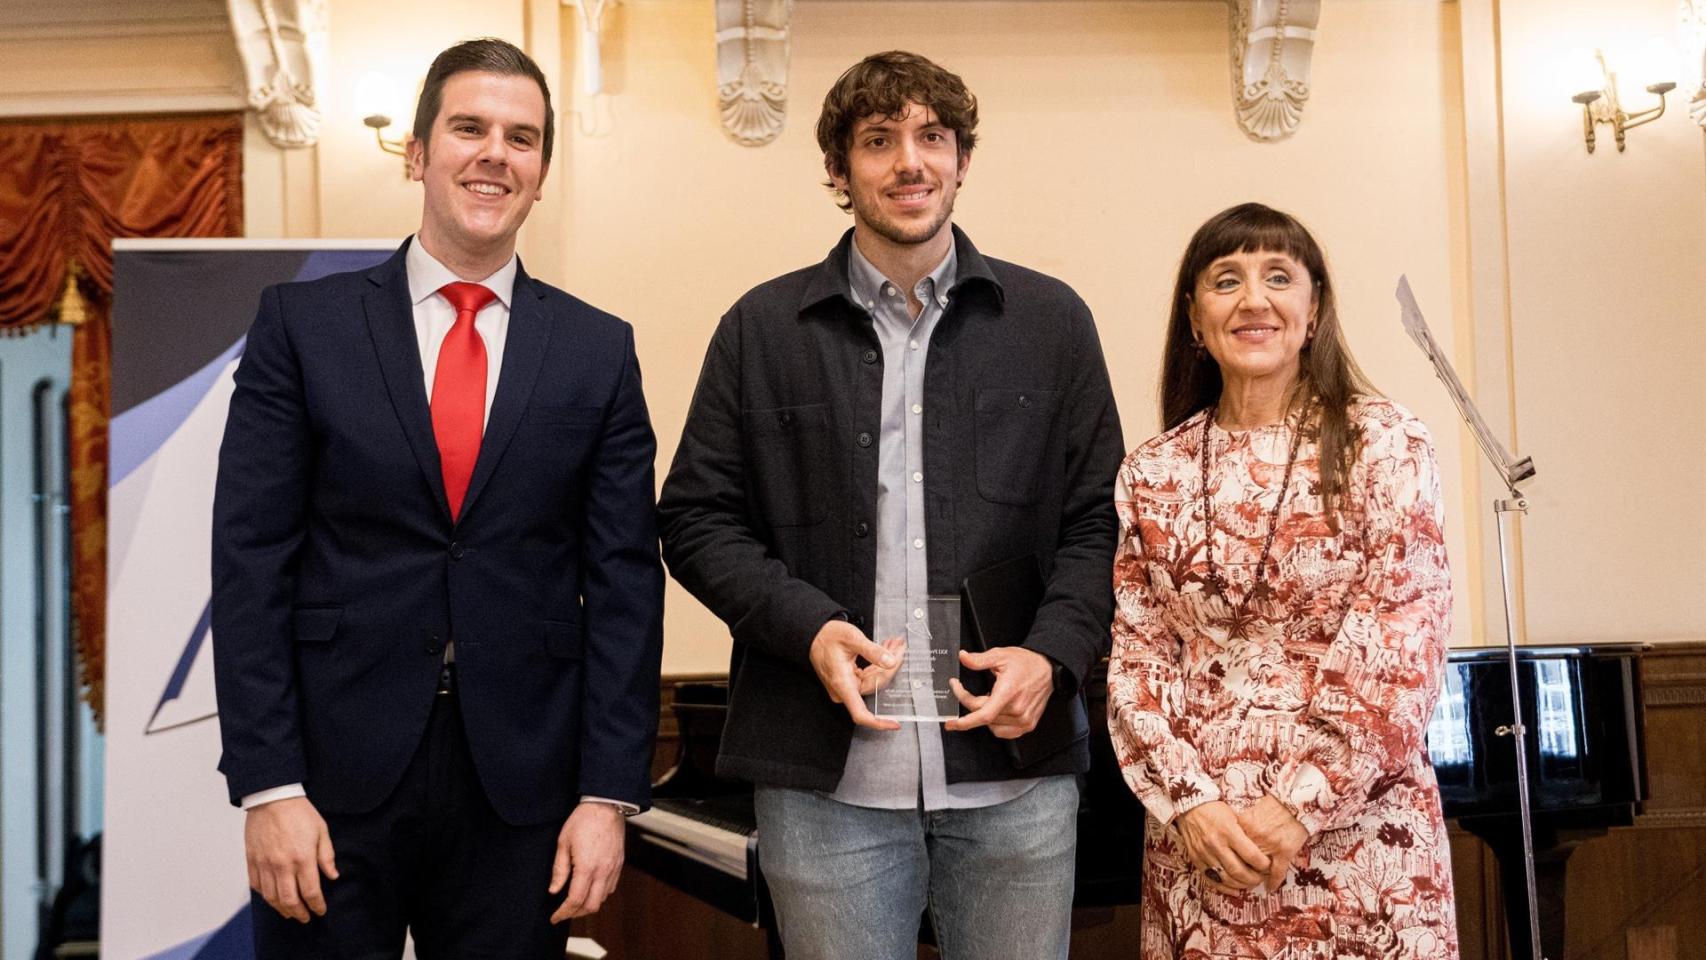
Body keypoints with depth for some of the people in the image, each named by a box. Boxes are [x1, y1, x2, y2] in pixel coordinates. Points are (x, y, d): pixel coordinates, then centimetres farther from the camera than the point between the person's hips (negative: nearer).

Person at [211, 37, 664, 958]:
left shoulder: (598, 349, 4)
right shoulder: (302, 323, 1)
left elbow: (624, 581, 2)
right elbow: (250, 561, -2)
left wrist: (608, 793, -4)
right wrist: (266, 784, -8)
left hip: (521, 791, 1)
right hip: (334, 780, -1)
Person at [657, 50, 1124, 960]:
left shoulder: (1051, 321, 7)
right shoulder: (762, 329, 5)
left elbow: (1096, 519, 7)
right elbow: (697, 518, 5)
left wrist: (1054, 653, -9)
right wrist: (806, 627, -10)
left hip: (1015, 761, 1)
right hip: (827, 777, 0)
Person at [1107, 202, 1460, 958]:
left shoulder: (1384, 443, -4)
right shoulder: (1152, 473, 4)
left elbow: (1403, 641, -9)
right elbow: (1133, 654, 3)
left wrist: (1301, 804, -14)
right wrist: (1188, 800, -9)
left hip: (1357, 829, -2)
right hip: (1197, 838, 2)